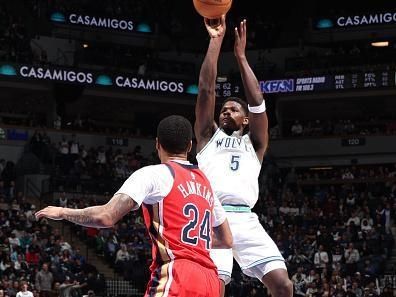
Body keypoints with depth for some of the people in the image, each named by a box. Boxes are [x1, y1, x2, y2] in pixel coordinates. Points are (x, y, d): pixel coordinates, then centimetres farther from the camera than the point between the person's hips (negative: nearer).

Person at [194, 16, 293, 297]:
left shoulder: (254, 144, 27)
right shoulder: (209, 136, 25)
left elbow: (257, 103, 12)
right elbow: (206, 90, 14)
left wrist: (241, 55, 13)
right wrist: (216, 41, 11)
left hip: (245, 219, 2)